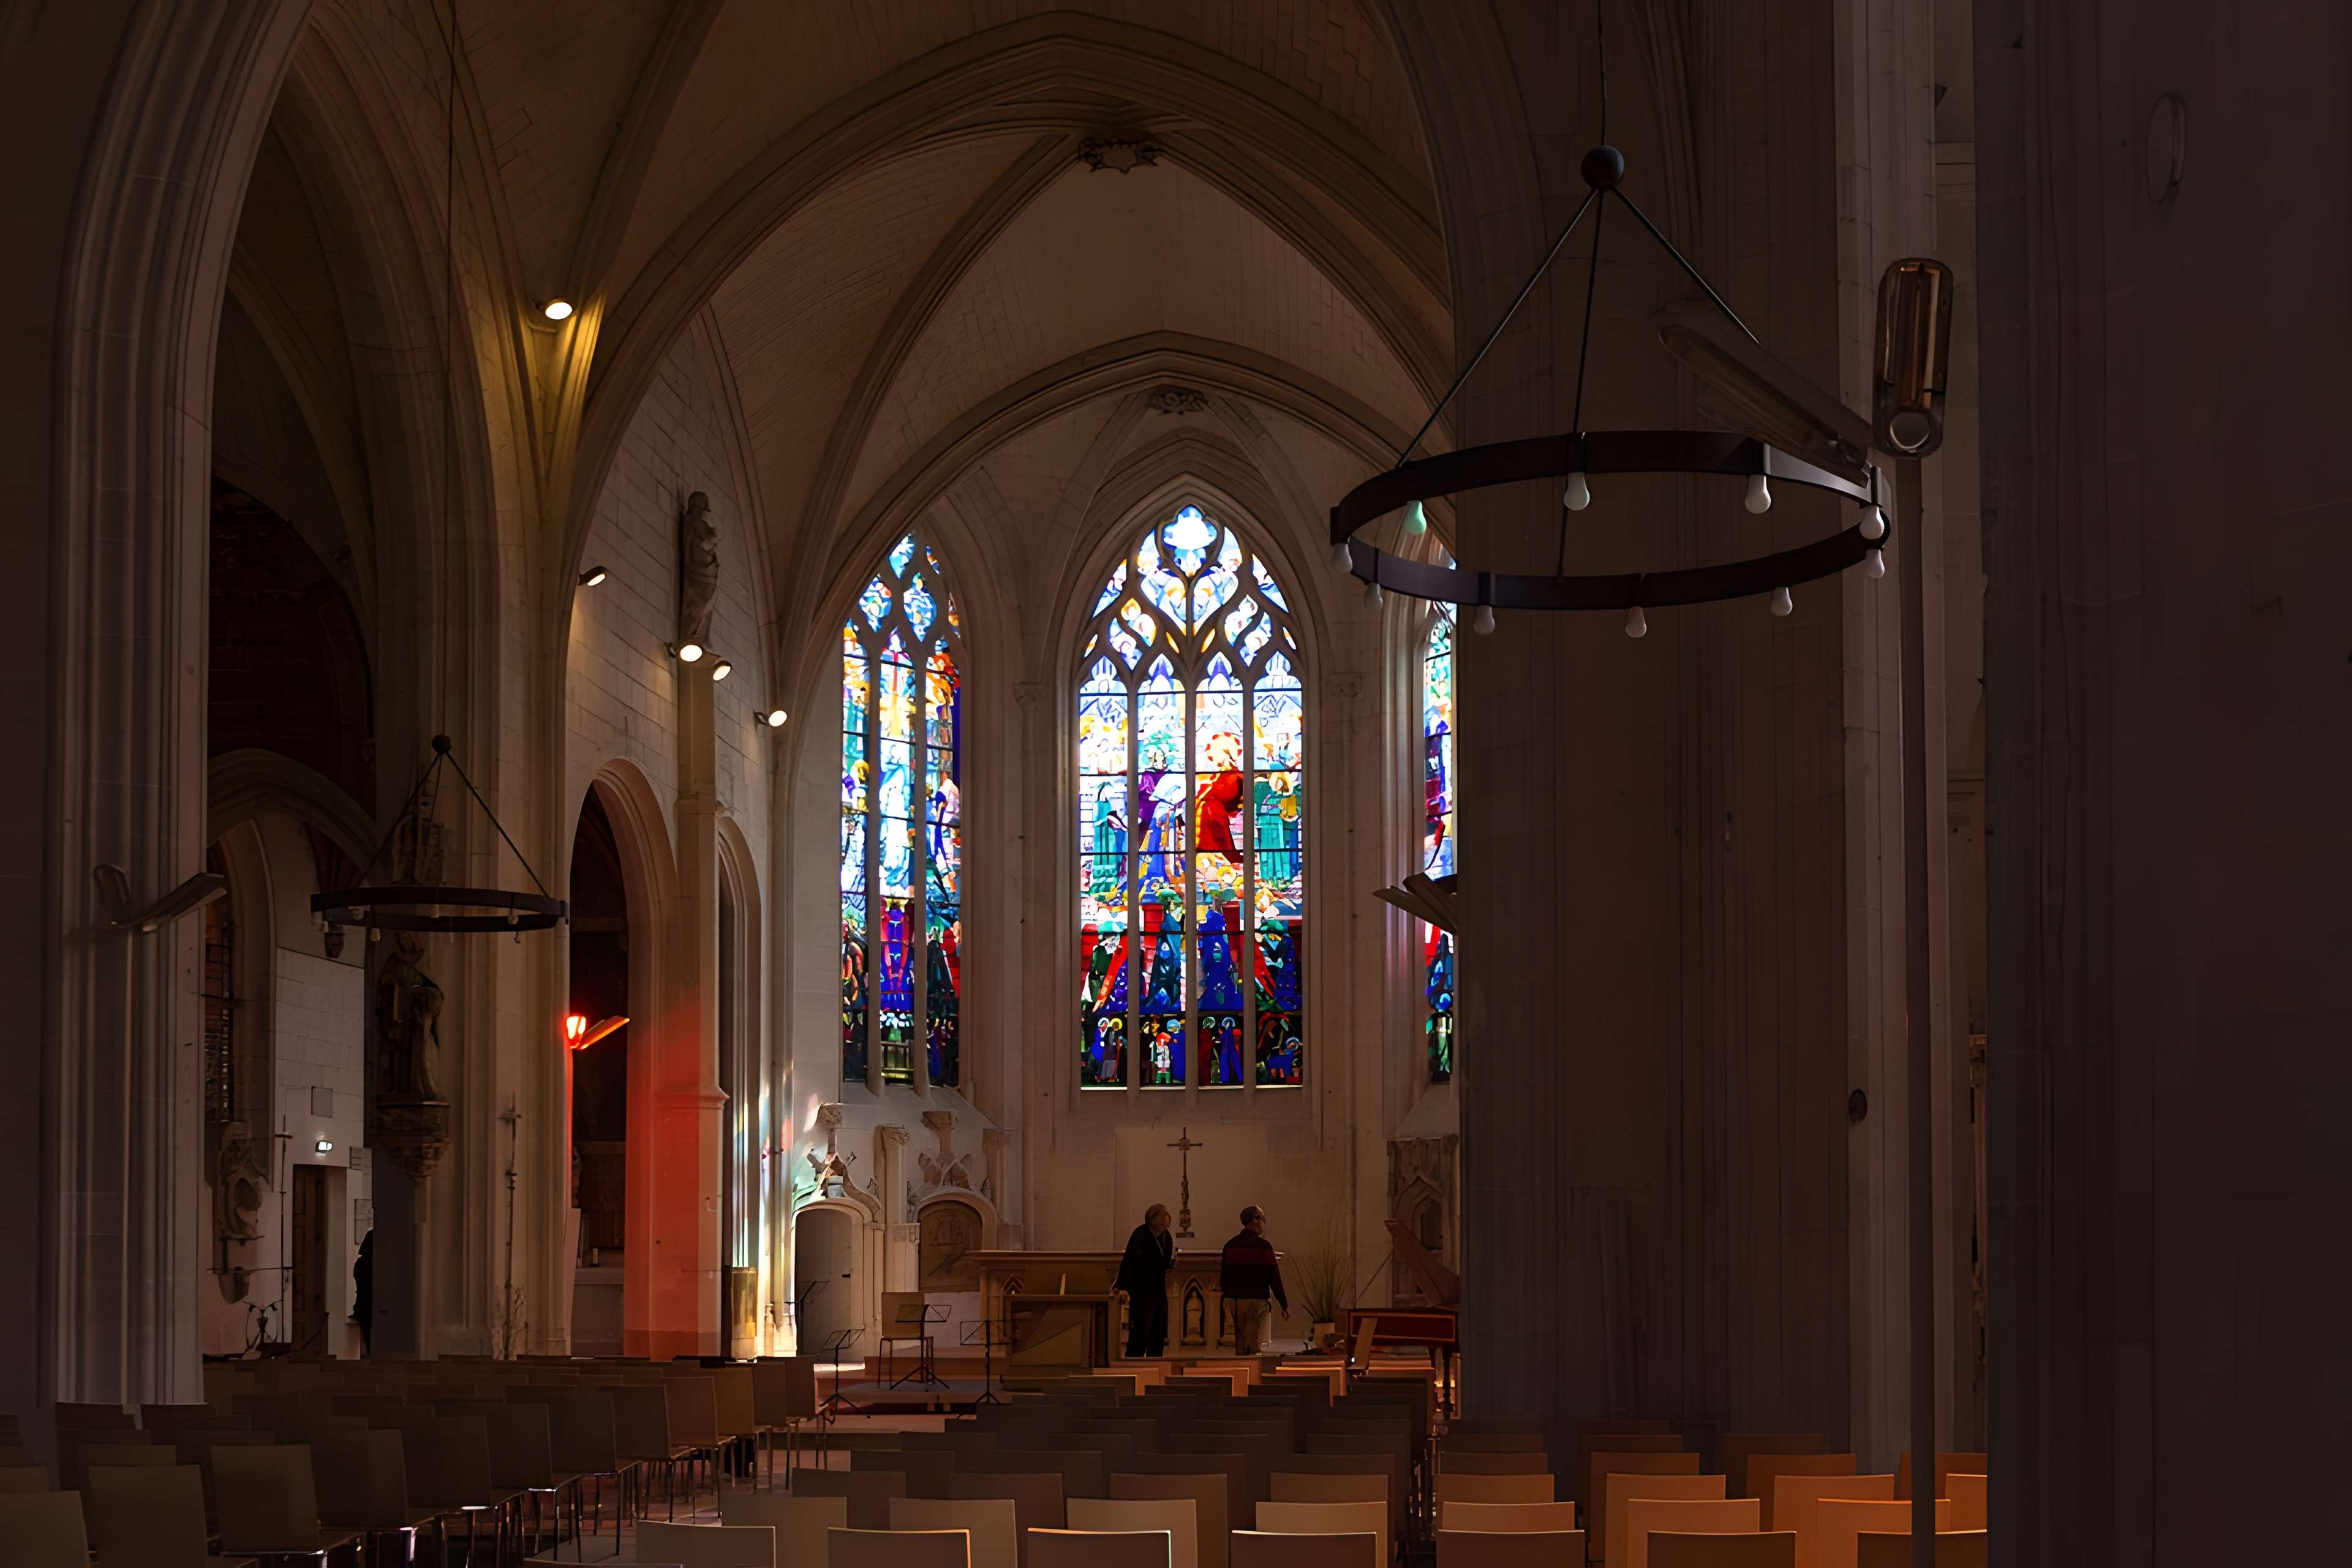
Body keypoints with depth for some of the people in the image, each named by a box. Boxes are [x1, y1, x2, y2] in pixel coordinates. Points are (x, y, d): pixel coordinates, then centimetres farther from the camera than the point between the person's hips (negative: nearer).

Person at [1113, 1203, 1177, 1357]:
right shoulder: (1142, 1233, -14)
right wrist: (1122, 1287, -33)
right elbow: (1129, 1260, -23)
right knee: (1140, 1334, -12)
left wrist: (1171, 1263, -4)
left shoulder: (1166, 1236, 8)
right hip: (1142, 1291, -8)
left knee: (1158, 1338, 9)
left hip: (1158, 1292, 8)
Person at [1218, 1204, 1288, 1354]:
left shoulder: (1230, 1245, 8)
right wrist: (1284, 1305, -2)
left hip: (1235, 1301, 6)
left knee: (1240, 1346, 12)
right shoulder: (1263, 1246, -9)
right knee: (1257, 1346, -4)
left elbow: (1223, 1279, 12)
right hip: (1257, 1300, -6)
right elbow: (1274, 1278, -9)